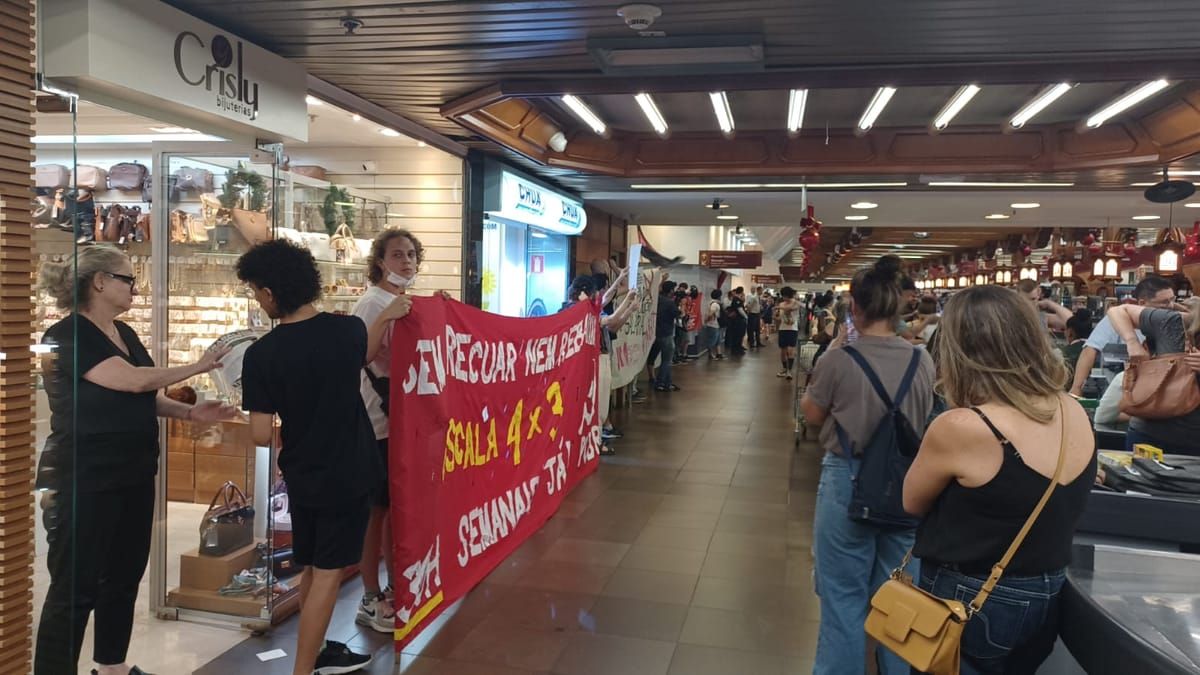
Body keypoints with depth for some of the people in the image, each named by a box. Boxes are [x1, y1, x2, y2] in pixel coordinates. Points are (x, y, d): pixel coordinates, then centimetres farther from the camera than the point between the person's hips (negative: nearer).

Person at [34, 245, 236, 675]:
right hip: (85, 481, -9)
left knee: (124, 576, 17)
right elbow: (134, 381, -23)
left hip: (133, 475, 9)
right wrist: (199, 367, -13)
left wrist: (191, 413, 2)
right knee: (75, 587, -1)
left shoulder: (125, 333, 12)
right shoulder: (67, 336, -15)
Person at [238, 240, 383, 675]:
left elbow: (262, 436, -13)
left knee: (312, 569, 19)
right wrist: (386, 317, 28)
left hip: (302, 476, 2)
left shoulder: (260, 355, -14)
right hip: (348, 475, -2)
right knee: (328, 573, 5)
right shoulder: (348, 329, -12)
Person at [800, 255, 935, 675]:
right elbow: (924, 420, 11)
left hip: (849, 482, -4)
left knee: (844, 596, 10)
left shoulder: (839, 361, -17)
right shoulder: (922, 362, -5)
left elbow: (813, 416, -2)